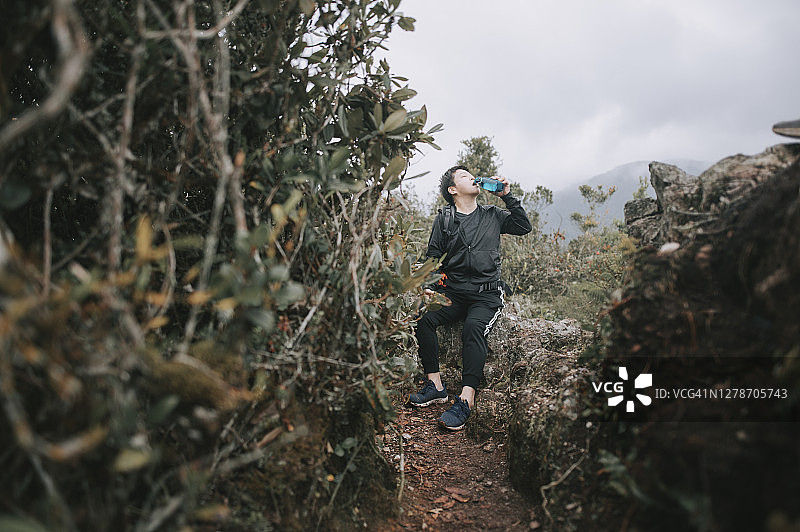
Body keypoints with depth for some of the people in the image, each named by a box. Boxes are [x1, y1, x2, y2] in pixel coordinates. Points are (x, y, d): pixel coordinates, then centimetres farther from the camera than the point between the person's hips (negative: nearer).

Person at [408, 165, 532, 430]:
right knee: (424, 317, -26)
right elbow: (432, 257, 10)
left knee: (474, 328, -32)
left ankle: (466, 399, -36)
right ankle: (436, 386, -17)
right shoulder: (444, 219, 12)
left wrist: (507, 197, 5)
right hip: (453, 293, 1)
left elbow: (524, 227, 11)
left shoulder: (492, 215, 16)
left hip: (487, 295, -1)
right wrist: (430, 288, -6)